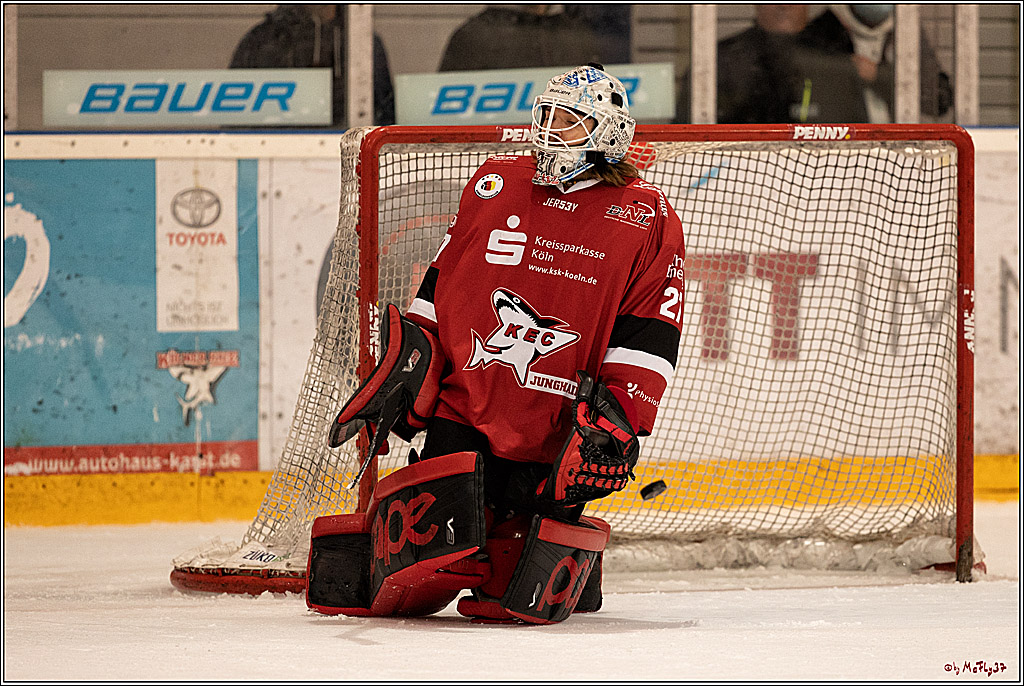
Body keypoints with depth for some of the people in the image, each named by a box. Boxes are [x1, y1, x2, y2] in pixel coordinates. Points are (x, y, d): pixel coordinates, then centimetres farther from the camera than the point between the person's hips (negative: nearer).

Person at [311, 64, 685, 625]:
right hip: (465, 409, 3)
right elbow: (441, 283, 14)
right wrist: (407, 368, 7)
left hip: (554, 439, -3)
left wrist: (615, 421, -12)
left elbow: (648, 340, -3)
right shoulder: (495, 184, 9)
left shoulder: (647, 219, 0)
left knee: (517, 593, -10)